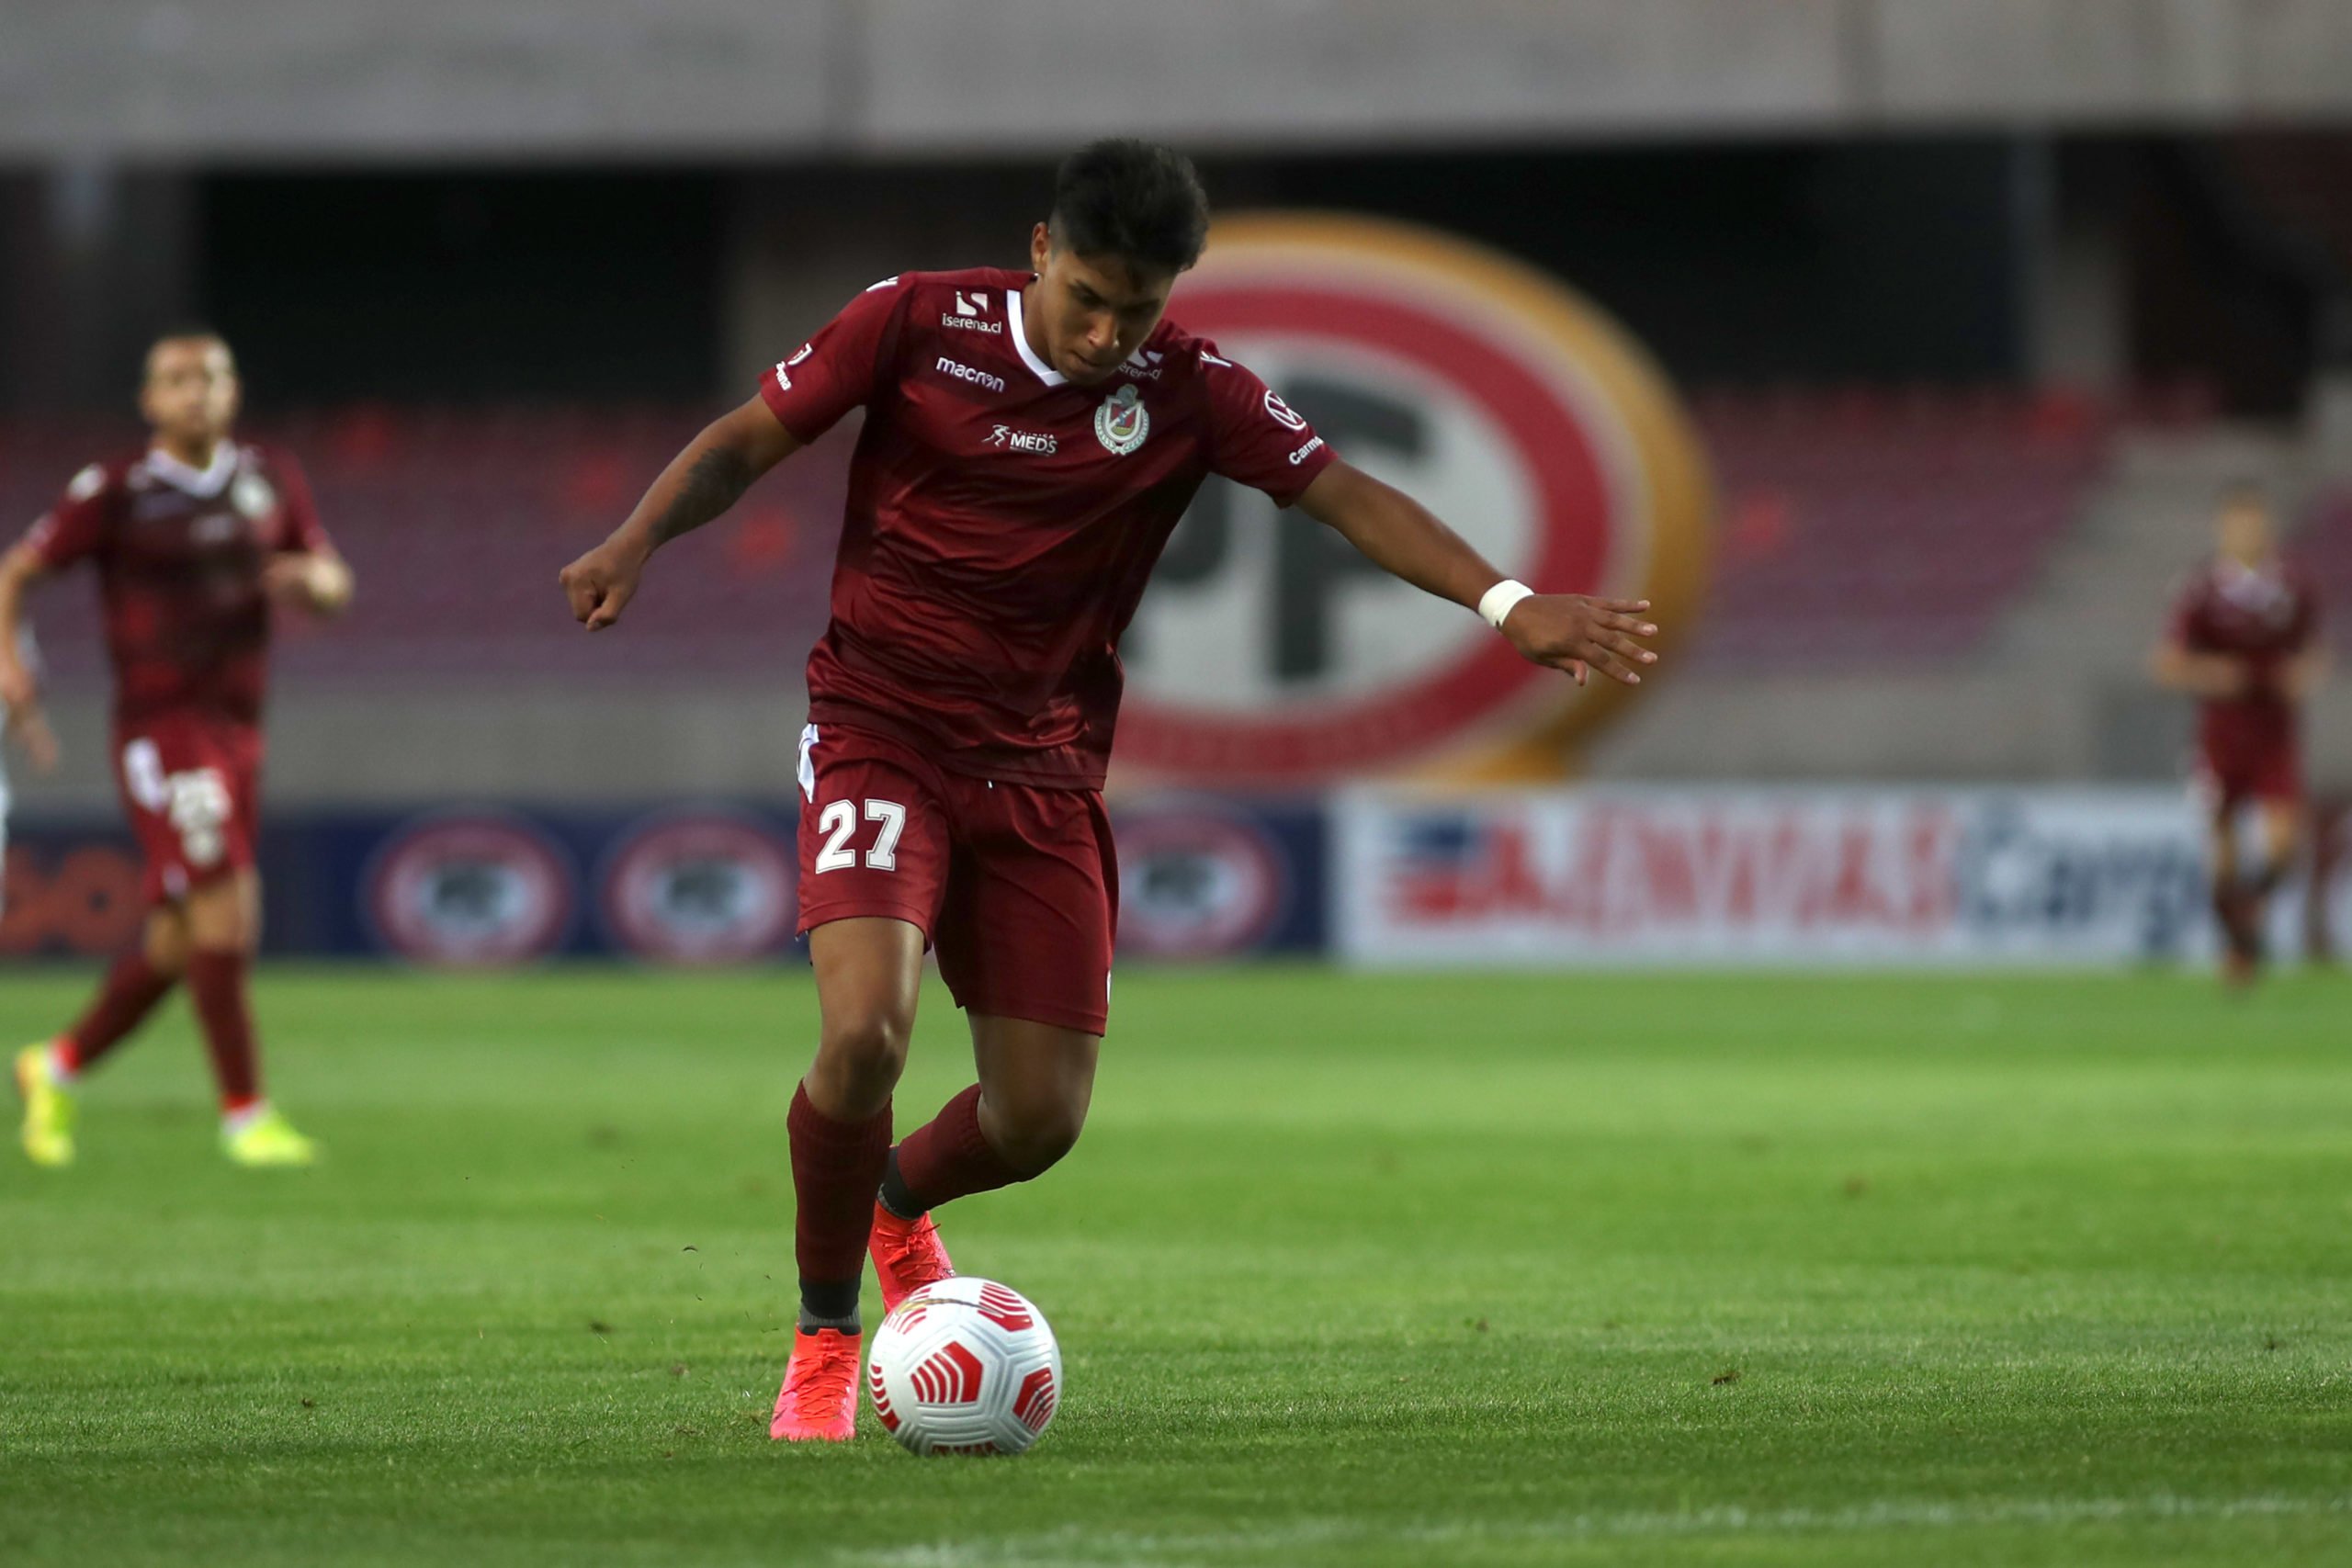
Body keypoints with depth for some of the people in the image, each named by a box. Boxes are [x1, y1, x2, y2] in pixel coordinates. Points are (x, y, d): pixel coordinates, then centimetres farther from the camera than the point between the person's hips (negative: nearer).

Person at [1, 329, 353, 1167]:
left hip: (237, 731, 6)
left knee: (178, 944, 8)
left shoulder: (271, 480, 10)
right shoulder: (114, 493, -5)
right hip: (160, 722, -6)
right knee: (222, 912, -16)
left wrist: (312, 577, -9)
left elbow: (336, 585, 15)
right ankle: (245, 1115, -10)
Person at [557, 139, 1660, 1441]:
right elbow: (750, 440, 0)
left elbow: (1343, 493, -5)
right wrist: (637, 542, -17)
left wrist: (1505, 603, -18)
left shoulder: (1189, 391, -2)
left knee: (1041, 1115, 0)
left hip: (1043, 769, 3)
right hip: (881, 733, -3)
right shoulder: (919, 322, -6)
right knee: (863, 1030, -25)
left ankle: (900, 1201, 38)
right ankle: (824, 1341, -2)